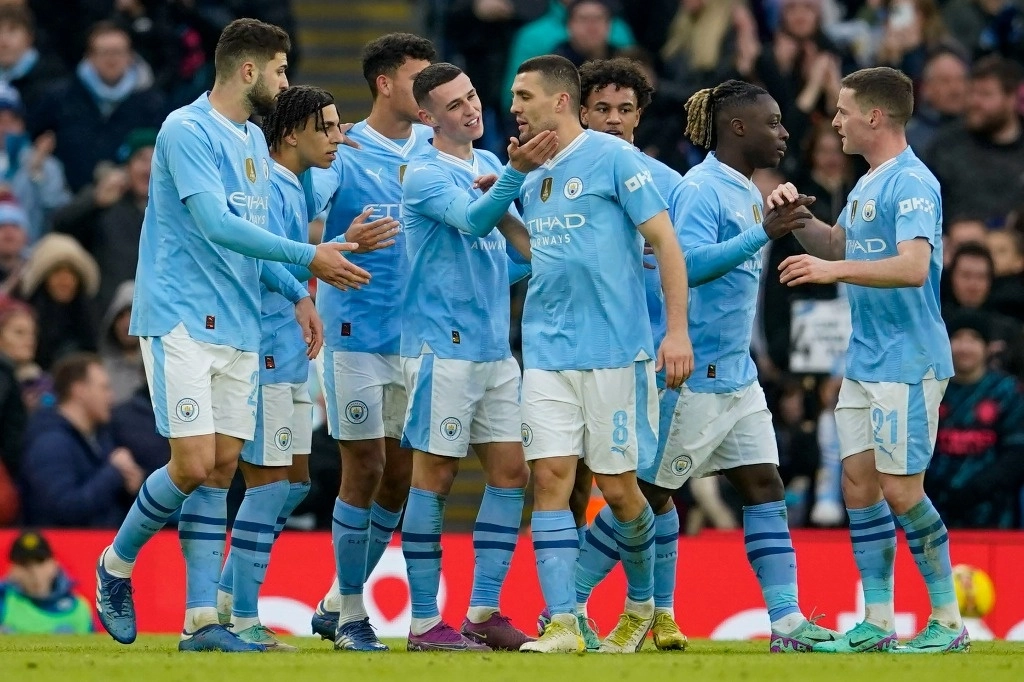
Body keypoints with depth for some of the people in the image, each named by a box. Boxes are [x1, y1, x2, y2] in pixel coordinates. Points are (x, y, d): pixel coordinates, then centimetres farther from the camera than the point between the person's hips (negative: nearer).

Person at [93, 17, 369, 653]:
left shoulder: (255, 141, 16)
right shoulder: (187, 130, -10)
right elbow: (216, 224, -20)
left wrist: (298, 295, 9)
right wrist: (308, 257, -19)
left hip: (239, 331, 8)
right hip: (181, 323, -8)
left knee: (221, 471, 2)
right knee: (194, 465, -13)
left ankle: (203, 620, 2)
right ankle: (117, 564, 11)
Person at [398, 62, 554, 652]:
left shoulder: (489, 163, 13)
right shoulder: (425, 176, -10)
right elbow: (474, 222, -27)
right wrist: (517, 172, -42)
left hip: (495, 348, 8)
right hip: (443, 348, -8)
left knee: (512, 472, 5)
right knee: (435, 476, -4)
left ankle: (484, 613, 9)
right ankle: (425, 622, -1)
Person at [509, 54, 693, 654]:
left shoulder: (614, 158, -7)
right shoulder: (532, 177, 14)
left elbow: (666, 243, -10)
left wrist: (678, 331, -16)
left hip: (614, 351, -6)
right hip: (547, 352, 6)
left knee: (618, 487, 1)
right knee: (551, 479, -5)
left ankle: (642, 604, 24)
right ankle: (562, 625, -7)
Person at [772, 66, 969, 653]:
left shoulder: (912, 184, -15)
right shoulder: (868, 184, 14)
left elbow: (914, 267, -27)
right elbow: (838, 245, 28)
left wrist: (833, 270, -30)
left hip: (908, 363, -9)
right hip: (865, 359, 9)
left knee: (902, 492, -7)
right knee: (859, 485, 6)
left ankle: (949, 623, 2)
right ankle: (877, 623, 10)